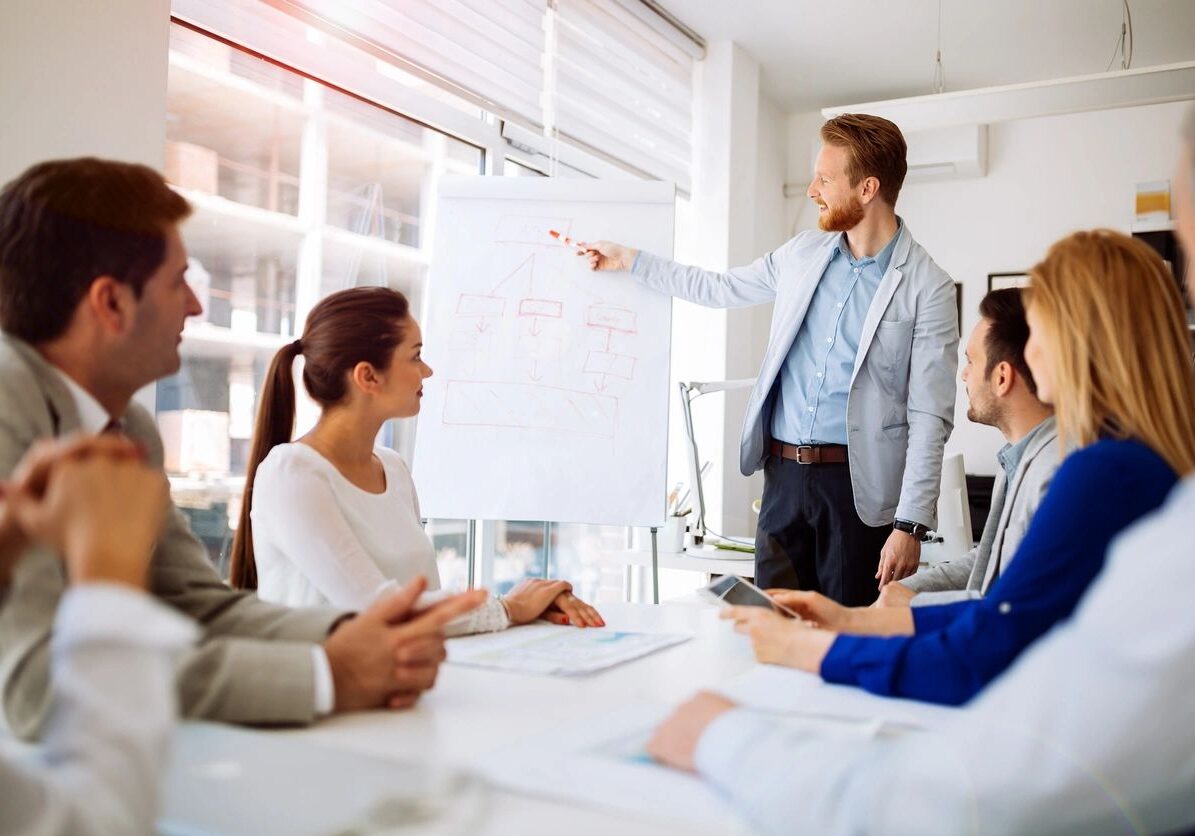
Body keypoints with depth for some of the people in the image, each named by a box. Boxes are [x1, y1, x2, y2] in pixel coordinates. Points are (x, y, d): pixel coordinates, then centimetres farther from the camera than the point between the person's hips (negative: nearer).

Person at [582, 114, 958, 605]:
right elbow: (720, 288, 24)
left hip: (858, 484, -5)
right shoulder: (802, 254, 9)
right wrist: (627, 260, 24)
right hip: (783, 473, 5)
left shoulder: (928, 289, -8)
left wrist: (910, 525, -14)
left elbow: (929, 417, -10)